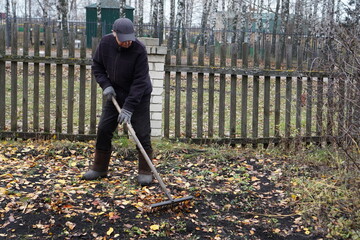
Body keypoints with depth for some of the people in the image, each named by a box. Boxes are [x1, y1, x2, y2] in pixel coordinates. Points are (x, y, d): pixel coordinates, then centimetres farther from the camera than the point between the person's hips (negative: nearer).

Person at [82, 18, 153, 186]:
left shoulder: (139, 49, -26)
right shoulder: (105, 43, -12)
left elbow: (140, 82, -26)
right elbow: (97, 65, 3)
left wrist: (128, 108, -29)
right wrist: (105, 85, -12)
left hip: (139, 96, -4)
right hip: (115, 93, 4)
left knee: (142, 133, -6)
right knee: (104, 129, 4)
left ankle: (145, 172, 7)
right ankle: (99, 168, 17)